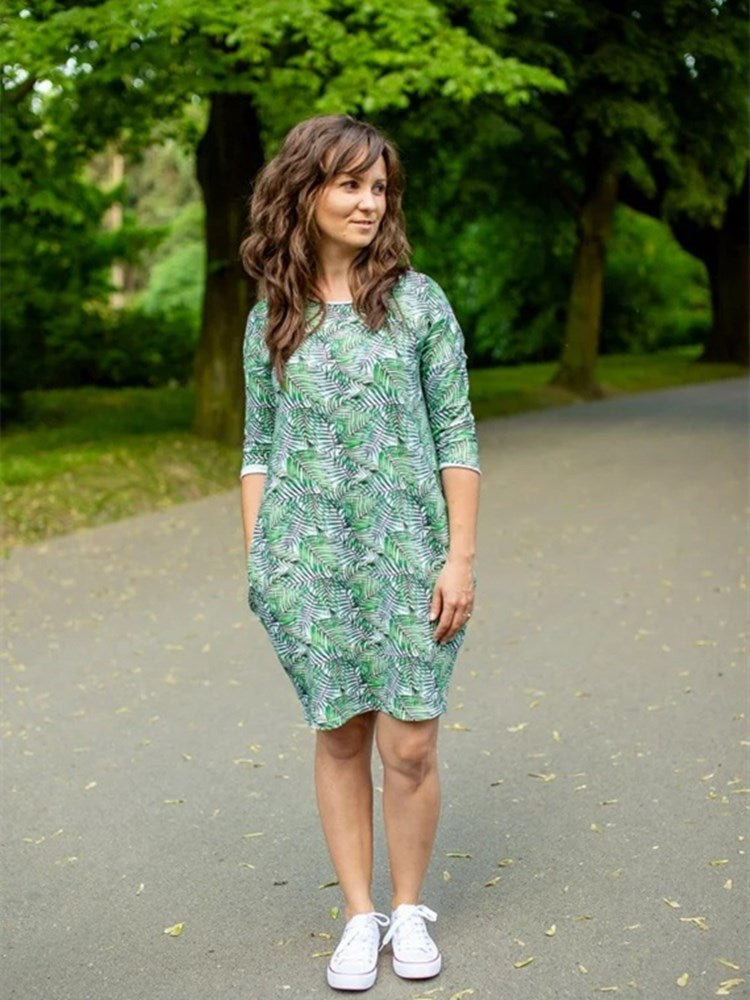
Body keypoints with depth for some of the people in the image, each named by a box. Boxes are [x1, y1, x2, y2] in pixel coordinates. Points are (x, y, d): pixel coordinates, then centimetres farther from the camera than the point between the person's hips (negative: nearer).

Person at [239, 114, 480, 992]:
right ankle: (359, 915, 24)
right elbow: (259, 449, 10)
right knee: (340, 736, 9)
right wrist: (255, 561, 5)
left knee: (410, 746, 0)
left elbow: (457, 438, 0)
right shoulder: (271, 319, 6)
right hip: (307, 557, 1)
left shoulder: (418, 300, 1)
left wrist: (461, 557, -5)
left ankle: (409, 910, 23)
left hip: (405, 552, -1)